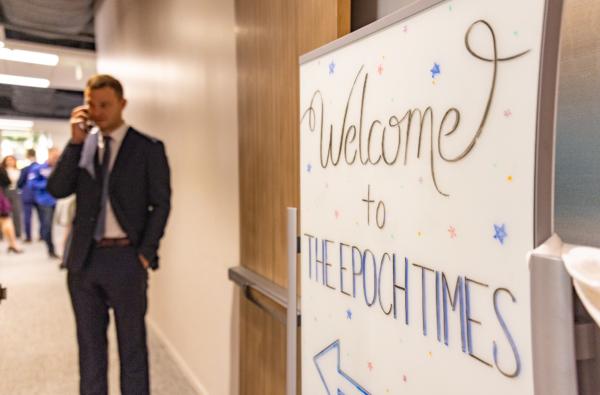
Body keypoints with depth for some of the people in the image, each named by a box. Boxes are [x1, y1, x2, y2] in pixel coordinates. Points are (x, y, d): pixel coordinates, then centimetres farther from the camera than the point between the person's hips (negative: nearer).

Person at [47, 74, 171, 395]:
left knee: (132, 347, 9)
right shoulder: (82, 145, 8)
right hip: (84, 259, 4)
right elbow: (57, 189, -2)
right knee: (89, 345, 18)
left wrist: (145, 253, -10)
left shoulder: (148, 148, -4)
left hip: (125, 258, -4)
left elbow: (161, 203, -5)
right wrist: (75, 142, -9)